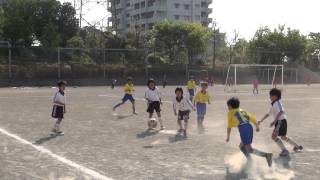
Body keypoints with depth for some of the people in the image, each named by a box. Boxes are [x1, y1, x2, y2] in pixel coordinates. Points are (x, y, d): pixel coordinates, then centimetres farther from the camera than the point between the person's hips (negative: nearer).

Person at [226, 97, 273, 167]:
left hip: (243, 129, -7)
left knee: (249, 150, -12)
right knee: (241, 146, 23)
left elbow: (229, 127, 17)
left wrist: (228, 137, 28)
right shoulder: (242, 111, 29)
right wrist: (257, 126, 10)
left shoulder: (231, 113, 16)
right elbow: (251, 117, 15)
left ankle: (267, 155, -31)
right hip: (250, 127, 7)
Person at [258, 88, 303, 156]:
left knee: (274, 136, -16)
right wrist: (261, 121, 21)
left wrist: (274, 121, -31)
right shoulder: (273, 104, 16)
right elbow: (268, 114, 24)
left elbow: (280, 112, -27)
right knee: (283, 137, 23)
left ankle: (284, 150, -13)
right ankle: (297, 146, 38)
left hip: (281, 121, -10)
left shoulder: (277, 102, -13)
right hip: (279, 121, 10)